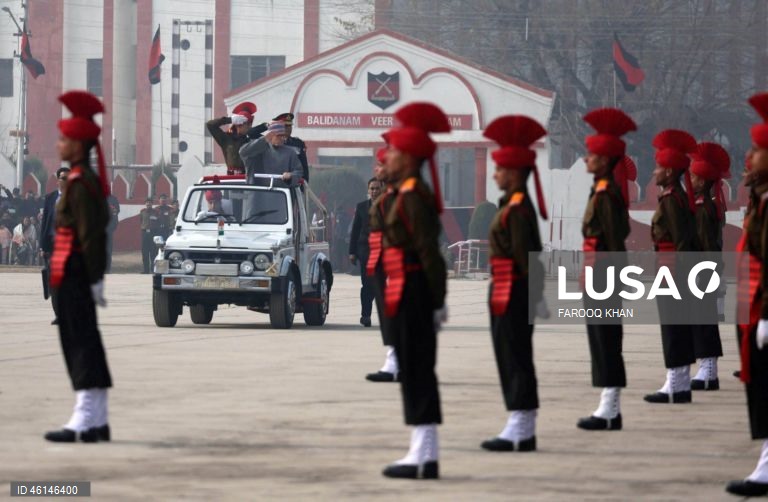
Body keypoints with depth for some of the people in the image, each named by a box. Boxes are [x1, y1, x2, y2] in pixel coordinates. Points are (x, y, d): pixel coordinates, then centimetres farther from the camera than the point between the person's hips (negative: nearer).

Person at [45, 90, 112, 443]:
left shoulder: (79, 183, -15)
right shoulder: (91, 180, 14)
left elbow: (89, 233, -19)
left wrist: (94, 280, -19)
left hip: (73, 273, -10)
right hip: (82, 273, 10)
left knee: (80, 341, -10)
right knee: (86, 343, 11)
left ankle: (83, 421, -12)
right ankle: (98, 421, 13)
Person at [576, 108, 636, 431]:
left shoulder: (606, 193, -15)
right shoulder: (606, 189, 14)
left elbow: (614, 239, -19)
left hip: (602, 271, -10)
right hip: (601, 276, 10)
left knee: (605, 337, -7)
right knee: (603, 336, 12)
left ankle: (609, 411, -5)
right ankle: (610, 409, 16)